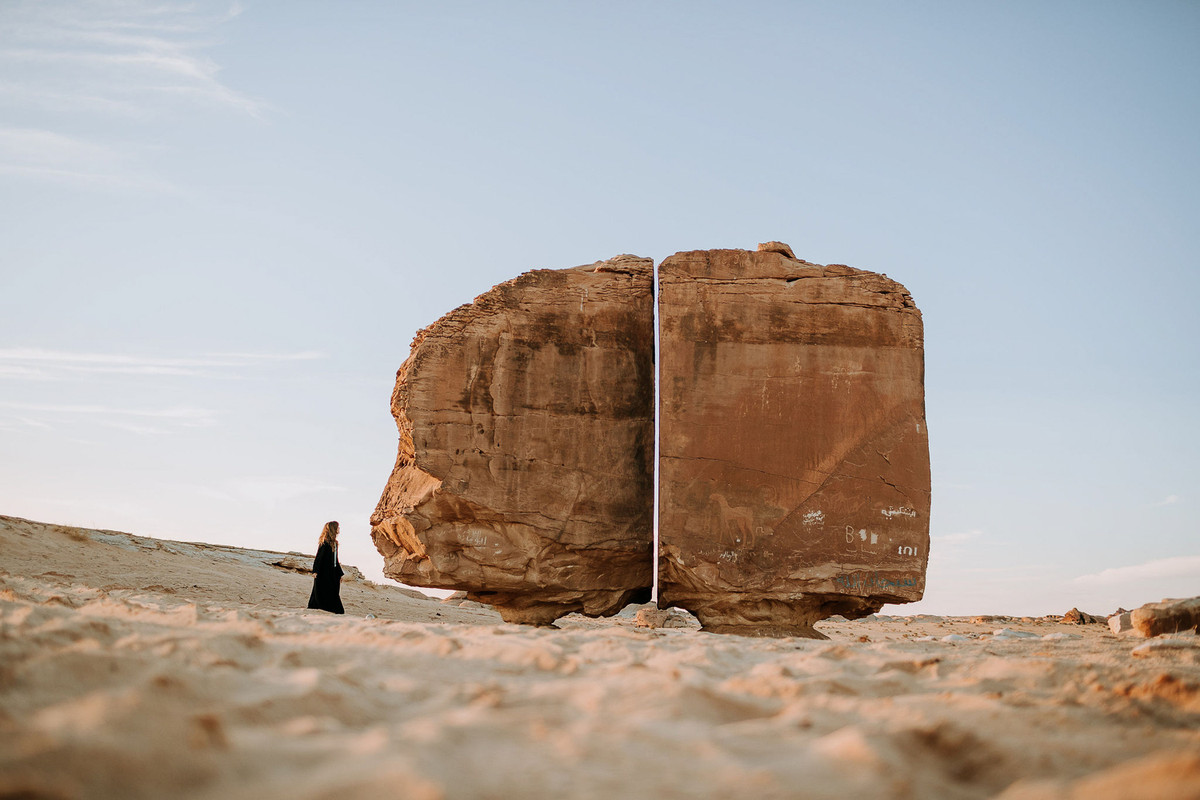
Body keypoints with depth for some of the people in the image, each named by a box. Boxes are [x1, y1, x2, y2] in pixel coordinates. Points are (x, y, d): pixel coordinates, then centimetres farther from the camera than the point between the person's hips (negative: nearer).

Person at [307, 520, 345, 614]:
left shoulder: (334, 543, 13)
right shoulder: (324, 543, -12)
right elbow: (319, 557, -17)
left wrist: (340, 574, 21)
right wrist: (315, 571, -26)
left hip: (332, 574, 9)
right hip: (324, 574, -9)